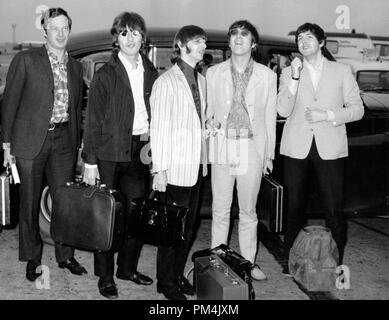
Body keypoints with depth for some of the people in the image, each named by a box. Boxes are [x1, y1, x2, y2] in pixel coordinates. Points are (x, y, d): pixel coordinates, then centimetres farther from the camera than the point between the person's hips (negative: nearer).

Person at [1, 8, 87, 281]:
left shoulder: (75, 67, 12)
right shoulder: (25, 60, -2)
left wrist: (77, 144, 12)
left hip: (64, 140, 4)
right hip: (31, 140, -3)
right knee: (30, 203, 6)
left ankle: (66, 256, 21)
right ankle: (32, 259, 20)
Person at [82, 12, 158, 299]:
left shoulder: (151, 73, 9)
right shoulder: (105, 75, -4)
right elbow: (94, 121, -5)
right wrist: (90, 162, -9)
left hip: (141, 151, 4)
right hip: (111, 153, -4)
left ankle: (128, 267, 27)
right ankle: (105, 277, 15)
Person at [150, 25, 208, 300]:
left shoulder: (201, 81, 12)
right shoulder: (166, 81, -9)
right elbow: (159, 128, -11)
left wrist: (204, 159, 10)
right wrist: (159, 169, -13)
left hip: (197, 165, 7)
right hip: (175, 167, -7)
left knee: (188, 225, 14)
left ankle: (179, 274, 28)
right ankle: (166, 282, 16)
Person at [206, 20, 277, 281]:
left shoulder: (267, 75, 3)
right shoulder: (213, 73, 5)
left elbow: (270, 116, 5)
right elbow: (207, 111, 9)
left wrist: (269, 154, 5)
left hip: (253, 148, 0)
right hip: (222, 146, 0)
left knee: (248, 209, 9)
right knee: (220, 209, 7)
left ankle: (249, 261, 23)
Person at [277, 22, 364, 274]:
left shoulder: (342, 71, 7)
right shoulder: (289, 73, 8)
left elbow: (357, 109, 5)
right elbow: (283, 110, -5)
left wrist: (327, 115, -9)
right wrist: (295, 78, -13)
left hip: (330, 149, -1)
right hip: (297, 149, 1)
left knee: (334, 210, -1)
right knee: (295, 208, 9)